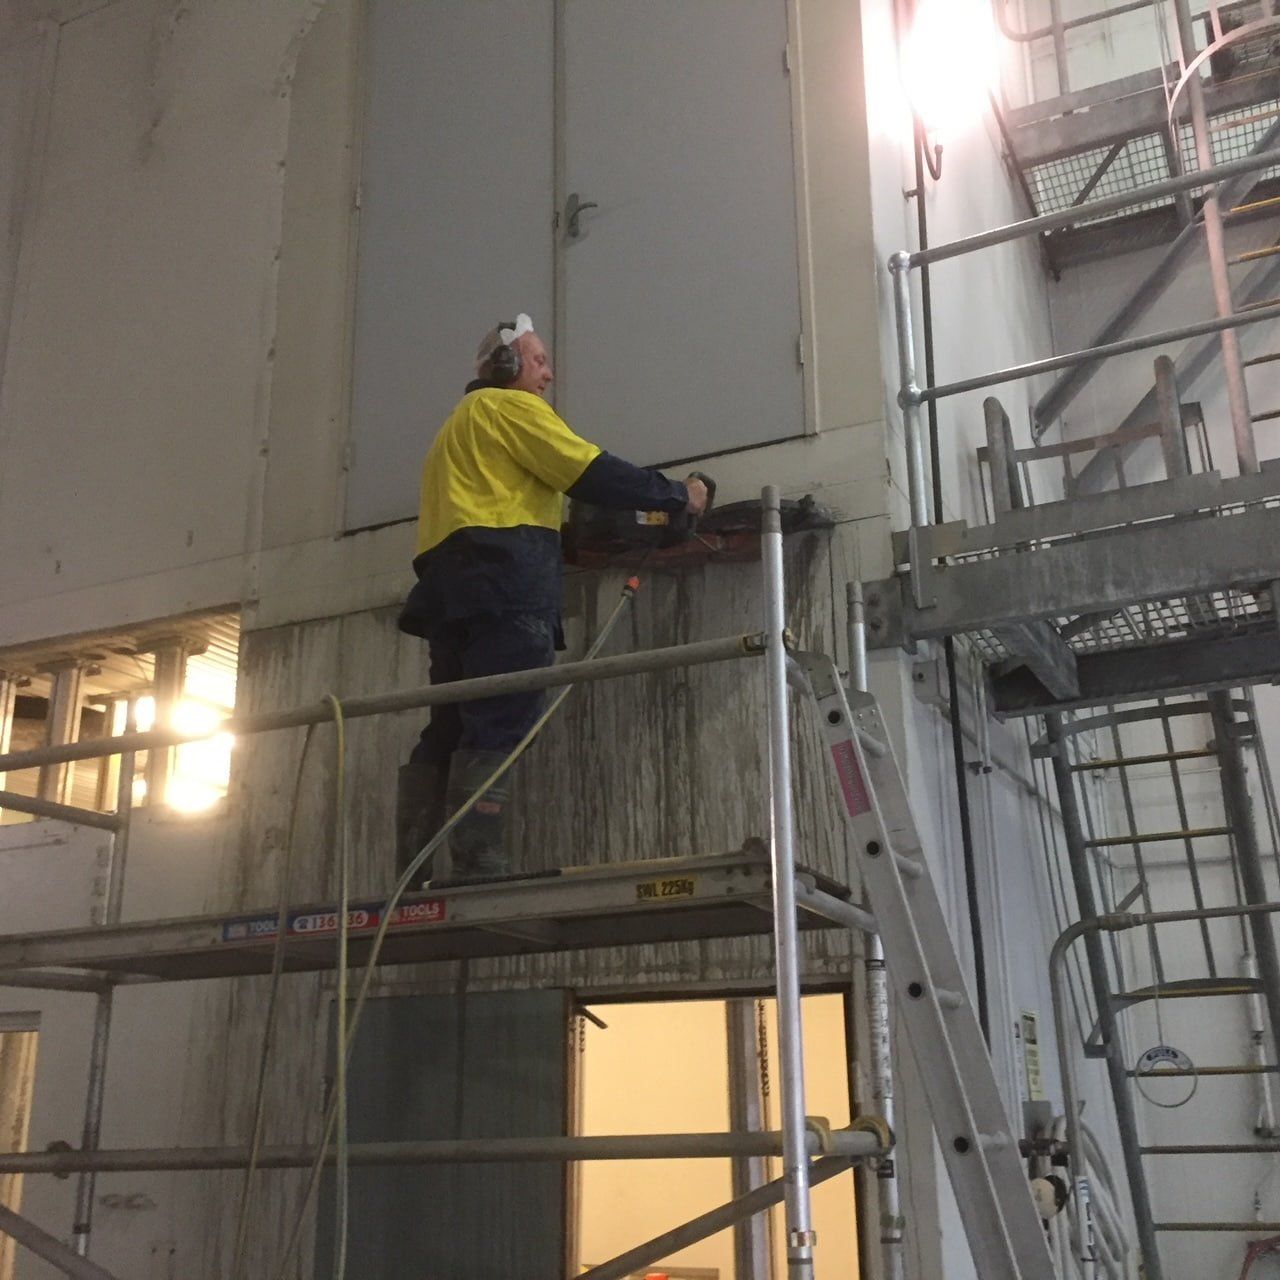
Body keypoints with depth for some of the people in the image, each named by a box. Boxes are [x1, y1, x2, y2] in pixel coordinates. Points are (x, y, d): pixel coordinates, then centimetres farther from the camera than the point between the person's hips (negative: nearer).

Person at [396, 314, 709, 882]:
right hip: (504, 578, -9)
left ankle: (412, 873, -2)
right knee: (501, 725, -15)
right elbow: (593, 473, -3)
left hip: (449, 580, 9)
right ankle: (479, 868, -22)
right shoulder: (508, 406, 5)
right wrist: (678, 494, 4)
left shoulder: (456, 427, 34)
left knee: (450, 729, 3)